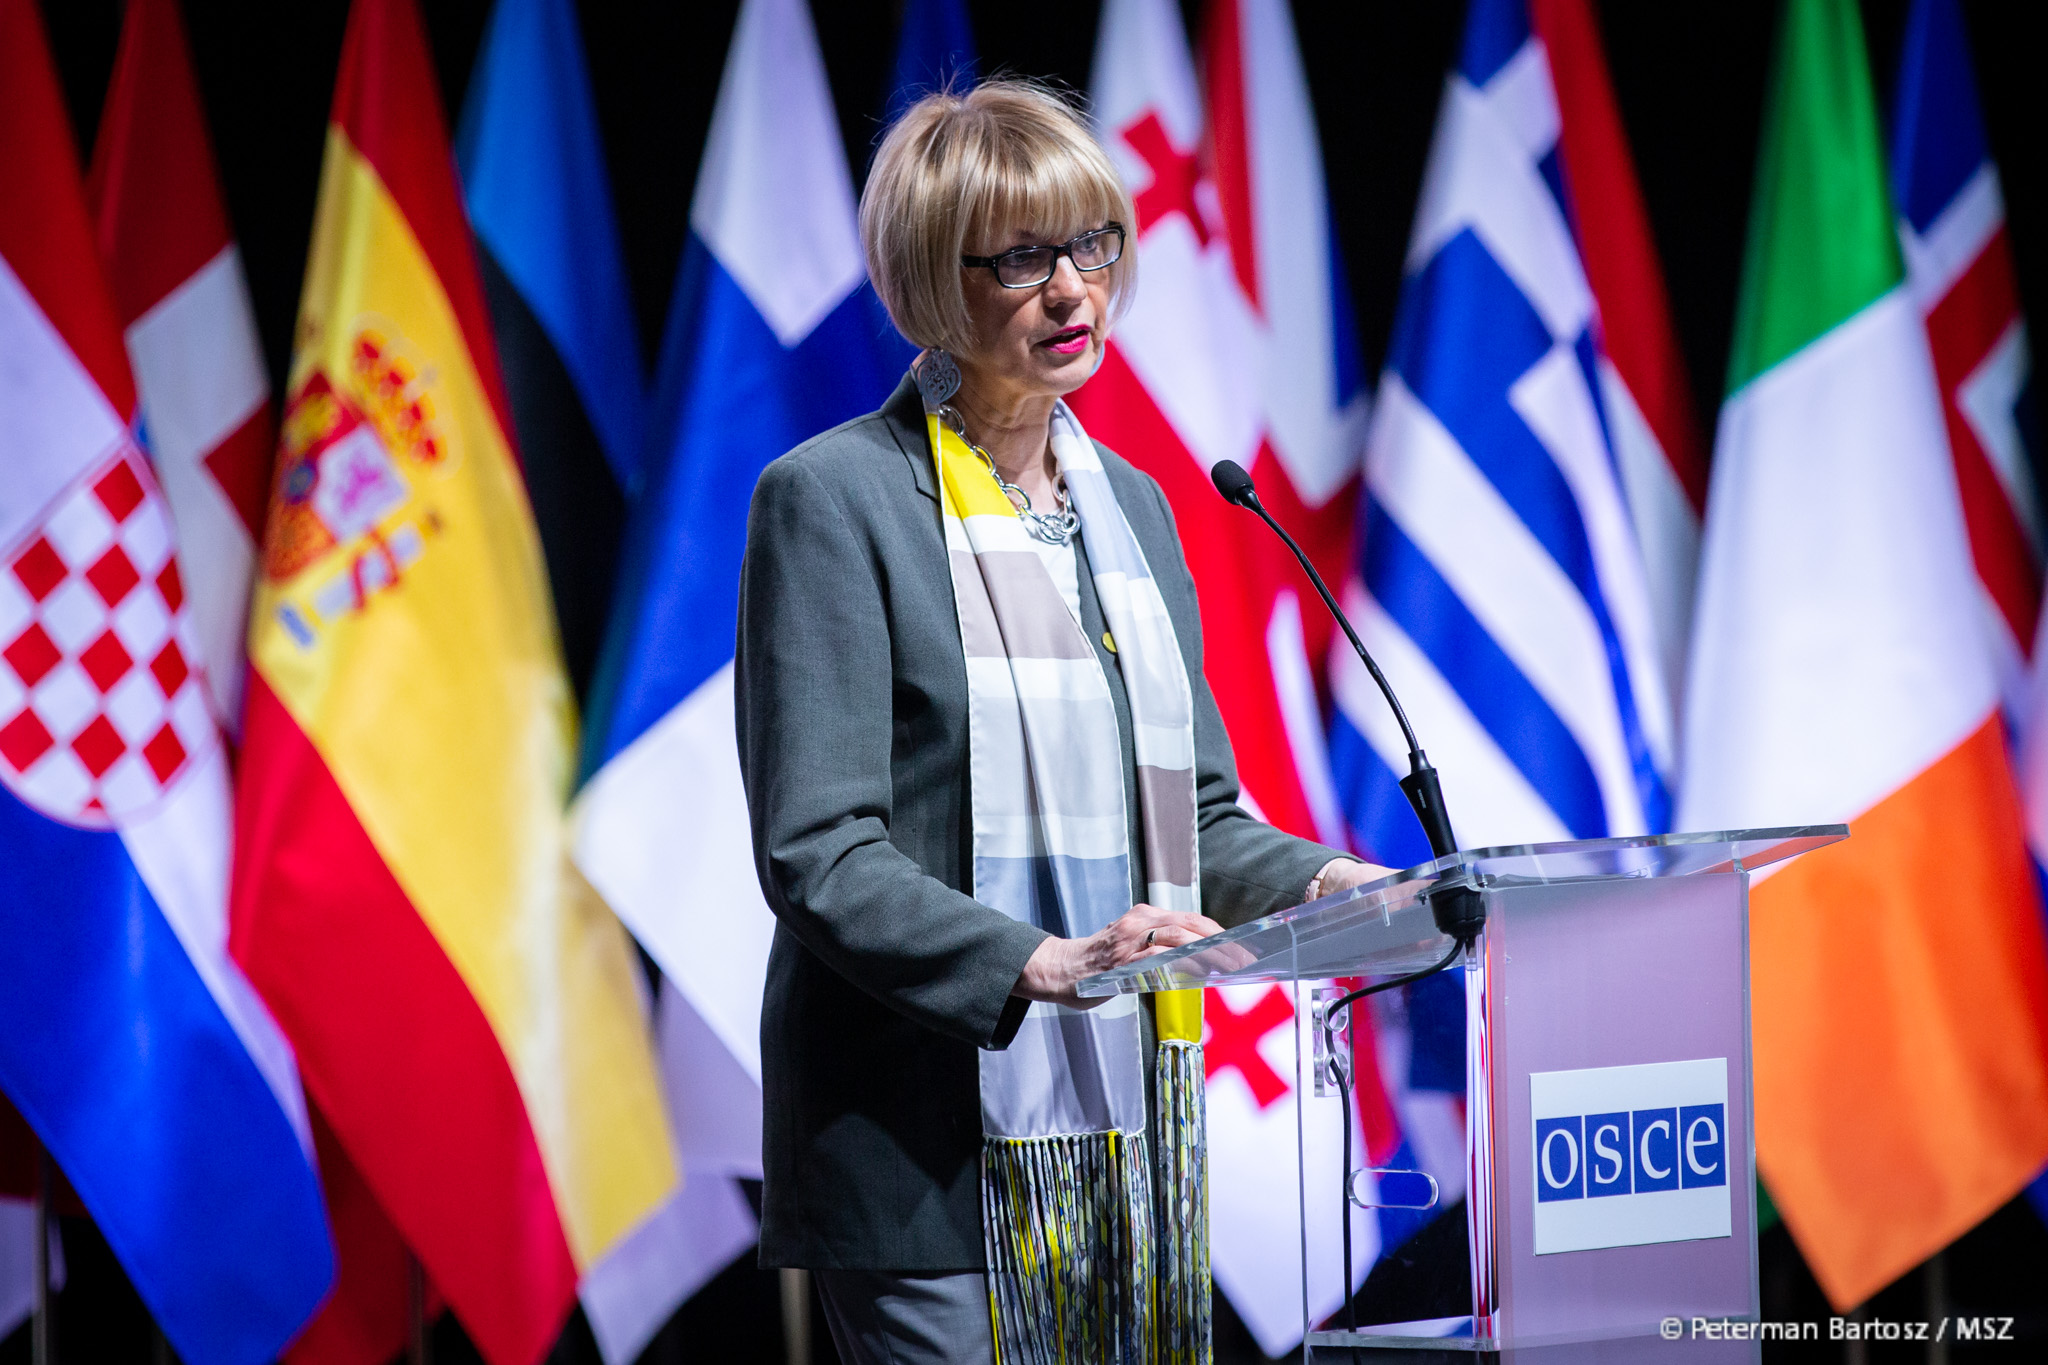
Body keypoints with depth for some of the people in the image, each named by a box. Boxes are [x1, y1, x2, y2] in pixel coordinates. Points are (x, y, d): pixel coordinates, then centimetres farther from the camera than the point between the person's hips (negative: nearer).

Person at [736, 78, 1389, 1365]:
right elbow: (817, 856, -13)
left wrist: (1315, 881, 1)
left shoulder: (1129, 504, 16)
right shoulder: (834, 498, -6)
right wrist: (1041, 964, -25)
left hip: (1130, 1139, 7)